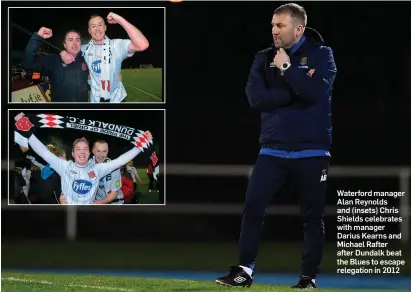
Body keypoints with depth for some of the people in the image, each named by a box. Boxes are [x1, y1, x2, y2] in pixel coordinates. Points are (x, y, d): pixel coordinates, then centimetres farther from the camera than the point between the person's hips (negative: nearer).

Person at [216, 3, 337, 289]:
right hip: (273, 149, 2)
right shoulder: (264, 58, 8)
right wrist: (298, 90, -14)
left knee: (313, 216, 4)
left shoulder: (321, 54, 0)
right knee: (253, 208, -7)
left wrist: (286, 67, -12)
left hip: (311, 151, -2)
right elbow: (256, 97, -8)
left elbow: (315, 92, -18)